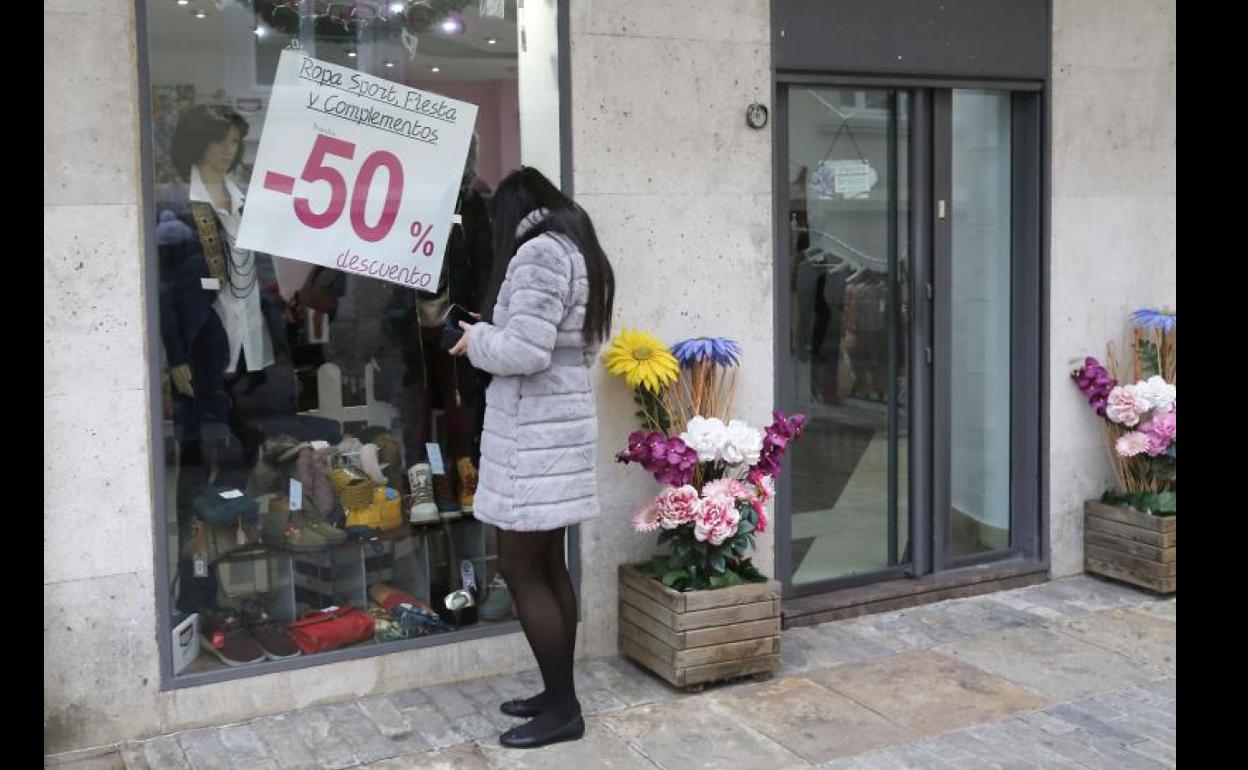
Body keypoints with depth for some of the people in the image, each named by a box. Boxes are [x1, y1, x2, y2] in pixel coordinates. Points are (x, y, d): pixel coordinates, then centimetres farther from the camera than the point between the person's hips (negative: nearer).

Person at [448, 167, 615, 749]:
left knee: (520, 567, -3)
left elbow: (525, 351, -22)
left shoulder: (538, 251, -14)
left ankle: (562, 709, 4)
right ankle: (559, 695, 21)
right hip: (557, 422, 10)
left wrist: (477, 339, -5)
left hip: (534, 430, -10)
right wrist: (494, 334, 11)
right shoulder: (574, 249, 15)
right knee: (548, 564, 13)